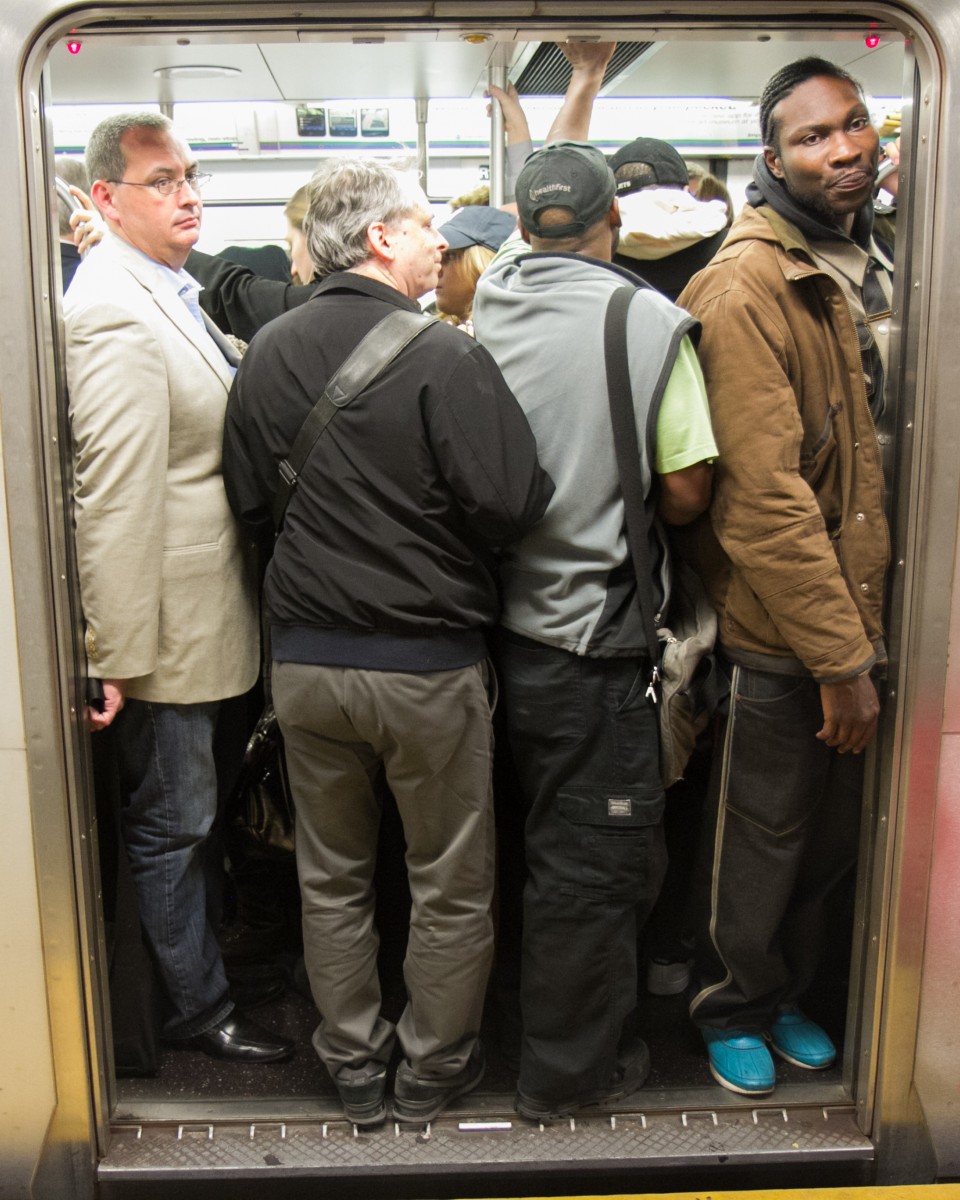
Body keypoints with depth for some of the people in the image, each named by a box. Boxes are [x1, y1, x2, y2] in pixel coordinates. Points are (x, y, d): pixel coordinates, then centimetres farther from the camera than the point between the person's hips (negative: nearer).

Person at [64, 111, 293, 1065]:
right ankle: (197, 1010, 26)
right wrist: (121, 653, -22)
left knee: (184, 817, 23)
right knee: (172, 824, 7)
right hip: (168, 628, -10)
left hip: (199, 618, 10)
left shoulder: (165, 292, 12)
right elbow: (115, 500, -23)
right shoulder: (116, 312, -20)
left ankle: (196, 961, 42)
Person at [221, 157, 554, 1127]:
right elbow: (511, 506, -19)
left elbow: (245, 498, 7)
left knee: (331, 879, 19)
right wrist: (422, 518, 2)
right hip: (429, 664, -4)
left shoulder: (267, 353, 0)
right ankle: (433, 1070, 31)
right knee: (450, 884, 15)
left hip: (303, 660, 5)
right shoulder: (444, 356, -16)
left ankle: (353, 1068, 34)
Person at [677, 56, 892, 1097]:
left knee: (836, 836, 19)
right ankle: (732, 1008, 35)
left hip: (861, 620, 7)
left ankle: (786, 992, 42)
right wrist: (838, 659, -18)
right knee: (758, 842, 10)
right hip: (782, 637, -7)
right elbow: (767, 496, -21)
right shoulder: (748, 287, -15)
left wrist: (867, 637, 9)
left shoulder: (873, 269, 11)